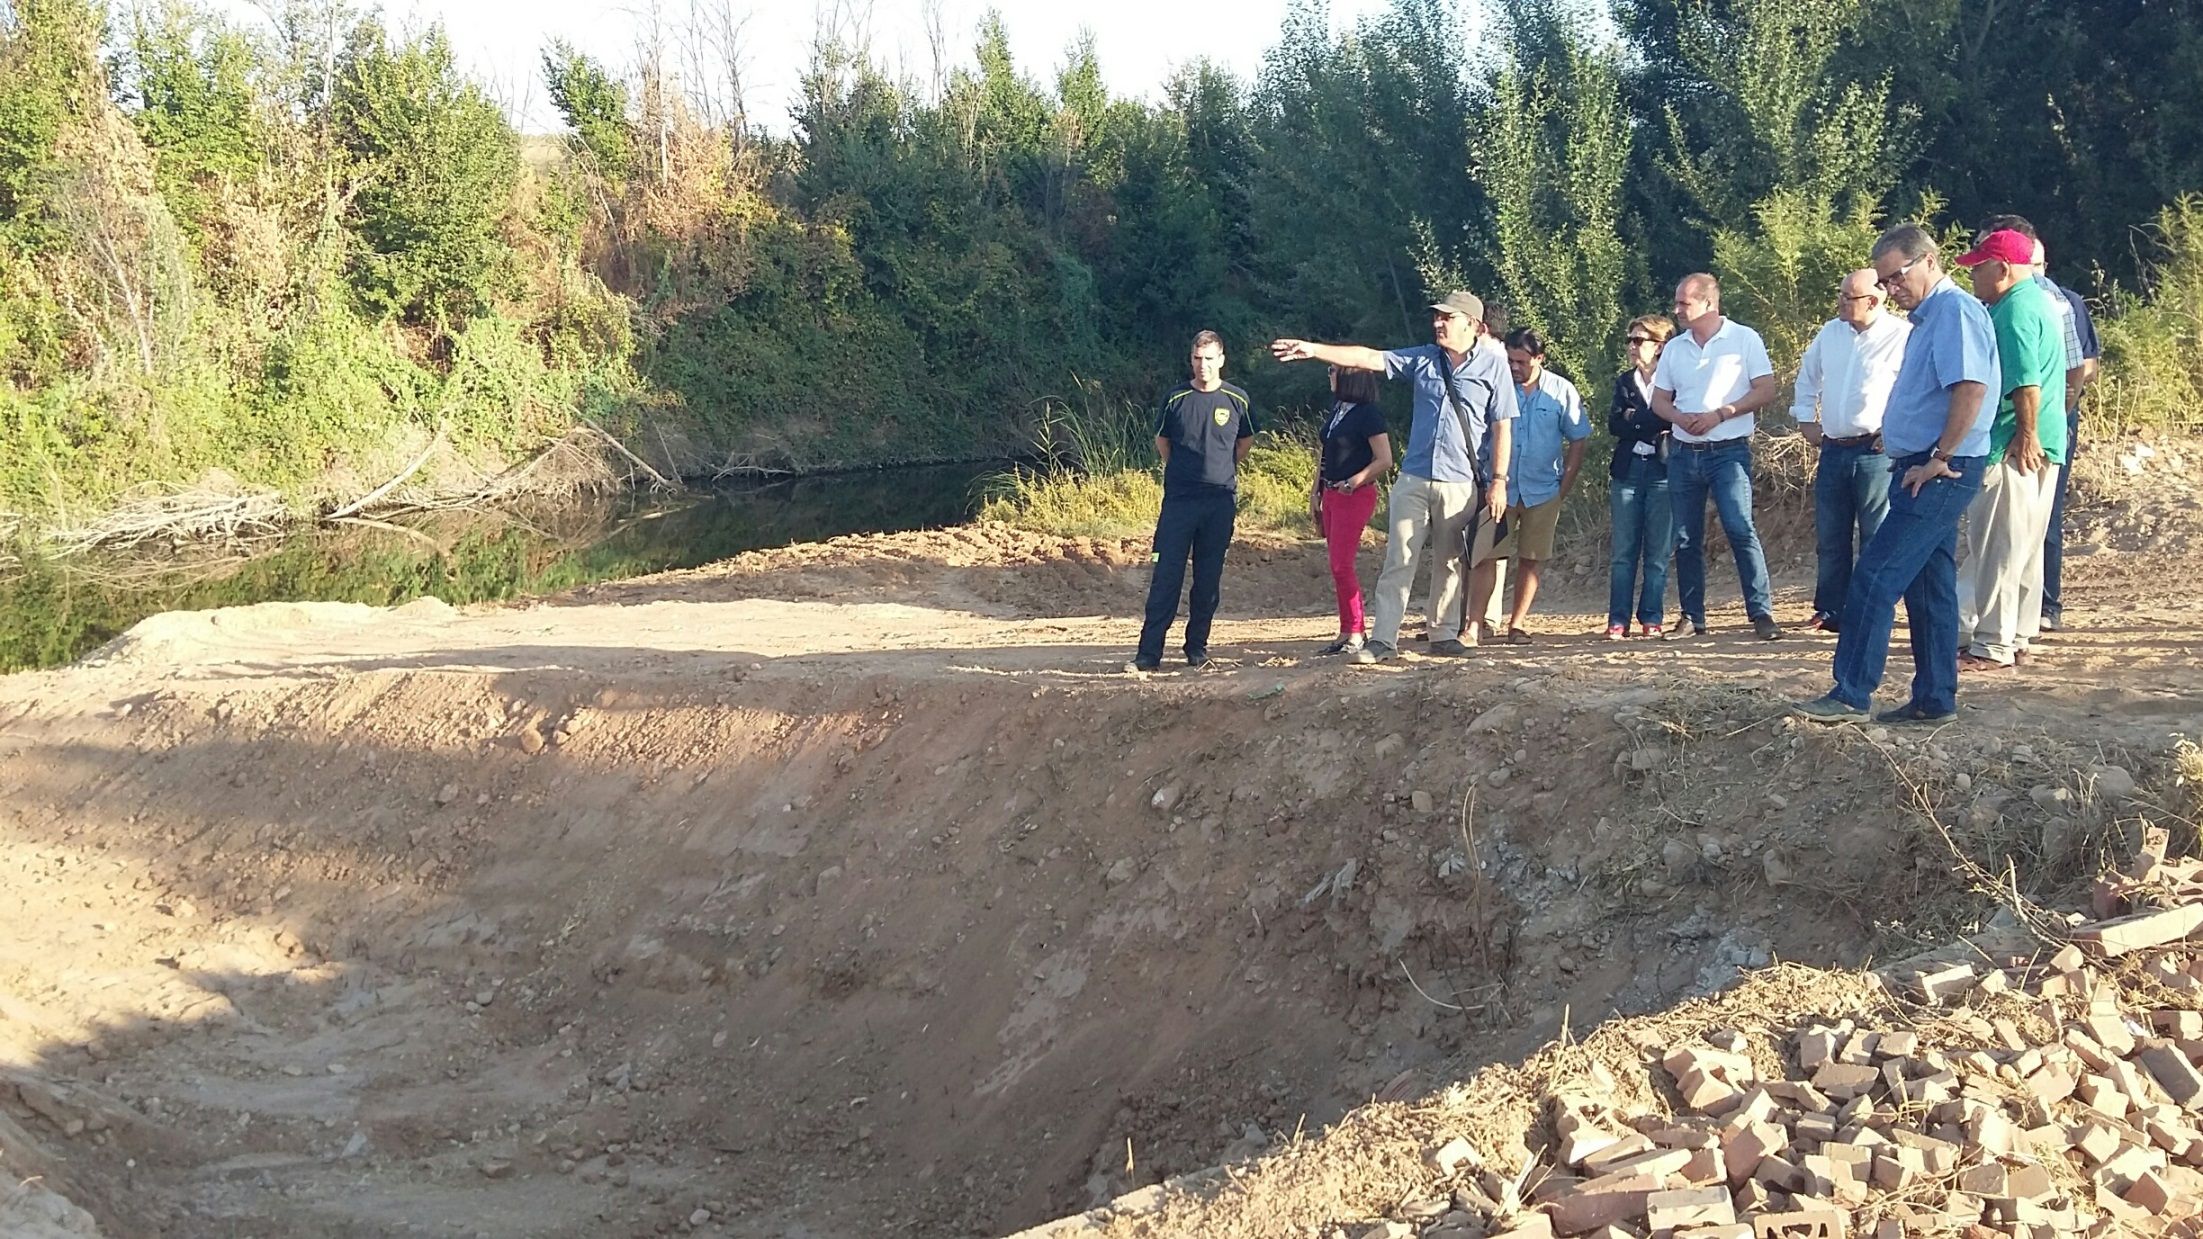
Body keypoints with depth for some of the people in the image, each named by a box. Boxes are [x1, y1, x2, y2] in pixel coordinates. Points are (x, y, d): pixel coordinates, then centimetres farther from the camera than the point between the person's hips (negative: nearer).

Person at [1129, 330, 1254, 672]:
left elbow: (1245, 441, 18)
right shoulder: (1176, 399, 1)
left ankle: (1197, 647, 15)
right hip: (1179, 499, -1)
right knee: (1166, 575, -4)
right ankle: (1149, 652, -4)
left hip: (1221, 500, 1)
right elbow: (1161, 441, 16)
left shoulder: (1237, 400, 2)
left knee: (1209, 578, 6)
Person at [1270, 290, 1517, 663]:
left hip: (1460, 485, -3)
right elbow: (1368, 358, 4)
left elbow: (1501, 427, -3)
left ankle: (1444, 635, 19)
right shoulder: (1423, 359, 8)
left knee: (1448, 564, 8)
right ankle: (1383, 640, -1)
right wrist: (1313, 349, -5)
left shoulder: (1493, 365, -1)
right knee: (1398, 562, -1)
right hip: (1413, 479, 3)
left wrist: (1499, 481, -7)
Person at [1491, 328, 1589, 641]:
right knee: (1489, 556, -7)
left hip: (1542, 491, 1)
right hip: (1500, 488, -1)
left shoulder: (1562, 391, 0)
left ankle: (1516, 624, 13)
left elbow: (1579, 440, 6)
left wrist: (1564, 487, 2)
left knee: (1531, 559, 5)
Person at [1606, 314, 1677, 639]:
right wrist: (1653, 427, -10)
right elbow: (1614, 424, 2)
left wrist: (1633, 418, -7)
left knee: (1658, 552, 0)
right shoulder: (1624, 382, 15)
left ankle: (1651, 619, 6)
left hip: (1662, 470, -4)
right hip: (1627, 470, 4)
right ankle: (1617, 620, 2)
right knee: (1623, 552, 2)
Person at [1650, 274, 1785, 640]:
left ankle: (1762, 613, -13)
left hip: (1729, 451, -5)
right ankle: (1692, 617, 14)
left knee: (1740, 530, -15)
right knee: (1686, 538, 7)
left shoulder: (1744, 339, -3)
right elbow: (1659, 400, 14)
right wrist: (1680, 417, -8)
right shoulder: (1674, 348, 12)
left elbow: (1765, 391, -7)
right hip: (1683, 454, 5)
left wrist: (1720, 414, -15)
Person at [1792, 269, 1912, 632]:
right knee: (1830, 538, 11)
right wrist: (1805, 418, 19)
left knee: (1876, 539, -1)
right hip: (1833, 450, 6)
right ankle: (1830, 611, 20)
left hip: (1876, 451, -6)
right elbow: (1807, 376, 26)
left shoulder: (1903, 336, -10)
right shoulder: (1830, 333, 11)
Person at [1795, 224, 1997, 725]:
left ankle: (1850, 695, -11)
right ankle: (1934, 699, 18)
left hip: (1939, 473, -11)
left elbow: (1971, 388, -25)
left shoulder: (1956, 312, -14)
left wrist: (1938, 459, -21)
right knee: (1929, 587, 13)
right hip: (1924, 471, 11)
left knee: (1875, 579, -12)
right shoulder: (1929, 317, 19)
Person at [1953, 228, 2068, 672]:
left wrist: (2027, 435, -23)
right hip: (2037, 449, 11)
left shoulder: (2015, 310, -15)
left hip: (2014, 449, -11)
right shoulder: (2038, 300, 18)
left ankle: (1991, 646, -3)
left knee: (1998, 548, -6)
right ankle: (2014, 636, 23)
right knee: (2022, 547, 15)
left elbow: (2026, 381, -24)